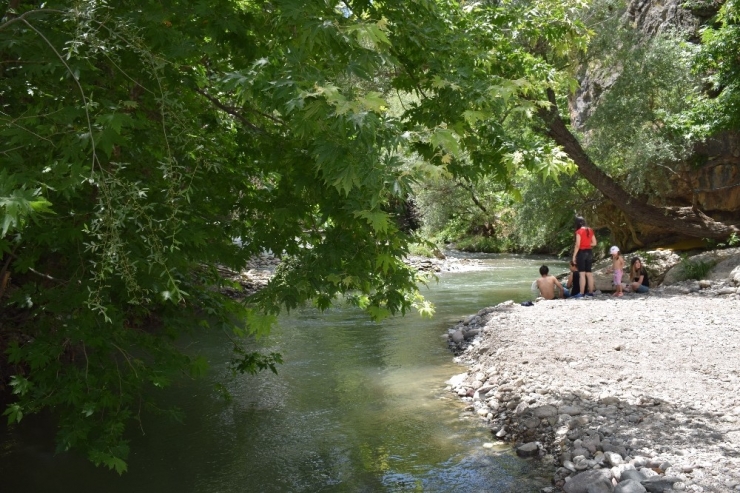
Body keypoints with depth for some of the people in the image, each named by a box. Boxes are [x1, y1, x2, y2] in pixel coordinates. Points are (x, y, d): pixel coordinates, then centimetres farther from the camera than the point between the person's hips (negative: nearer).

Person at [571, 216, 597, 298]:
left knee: (582, 274, -7)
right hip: (589, 253, 6)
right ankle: (591, 292, 15)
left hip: (581, 253, -6)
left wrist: (574, 256, -11)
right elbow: (594, 243, 9)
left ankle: (581, 293, -8)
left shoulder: (579, 231, -11)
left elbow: (577, 245, -15)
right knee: (589, 273, 12)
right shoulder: (590, 230, 8)